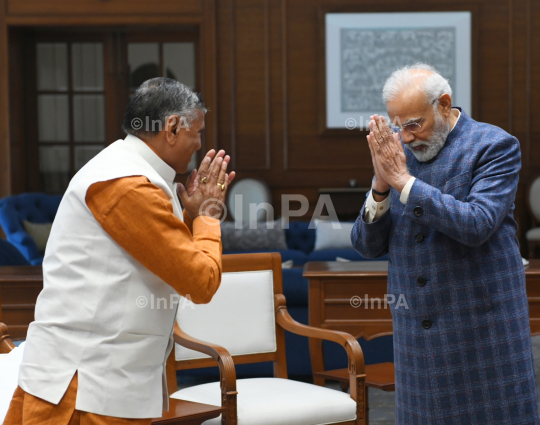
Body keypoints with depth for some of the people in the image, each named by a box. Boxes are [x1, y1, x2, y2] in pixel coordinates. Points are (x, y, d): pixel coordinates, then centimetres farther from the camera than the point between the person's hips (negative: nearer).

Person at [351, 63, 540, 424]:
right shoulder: (394, 150, 6)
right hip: (418, 333, 4)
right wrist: (381, 187, -14)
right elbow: (368, 245, 4)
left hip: (483, 326, -4)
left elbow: (476, 226, -22)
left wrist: (403, 180, -22)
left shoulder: (495, 146, -7)